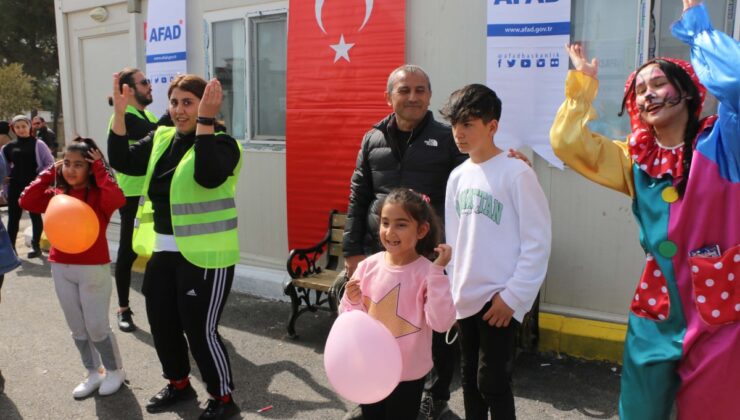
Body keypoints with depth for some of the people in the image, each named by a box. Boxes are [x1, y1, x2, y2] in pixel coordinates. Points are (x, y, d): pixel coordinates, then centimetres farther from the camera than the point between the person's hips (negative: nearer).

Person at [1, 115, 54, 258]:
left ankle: (35, 246, 10)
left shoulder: (38, 144, -2)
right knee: (13, 216, 5)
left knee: (35, 215, 3)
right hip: (15, 187, 3)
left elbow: (51, 163, -2)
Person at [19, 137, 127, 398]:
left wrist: (100, 169, -22)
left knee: (96, 327, 3)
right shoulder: (57, 194, 6)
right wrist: (49, 173, -3)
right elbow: (26, 202, -5)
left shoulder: (98, 195, -11)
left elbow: (117, 199, -32)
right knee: (77, 329, 15)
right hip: (60, 269, 6)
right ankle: (93, 373, 30)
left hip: (94, 269, -6)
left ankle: (115, 371, 24)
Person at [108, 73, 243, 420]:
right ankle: (179, 384, 41)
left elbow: (208, 176, -30)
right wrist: (120, 112, -7)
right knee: (162, 324, 18)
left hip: (204, 255, -7)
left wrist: (205, 121, -34)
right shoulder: (161, 139, 10)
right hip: (162, 252, 8)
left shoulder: (221, 142, -11)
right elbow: (122, 161, 2)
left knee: (200, 329, -2)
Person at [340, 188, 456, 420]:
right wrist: (352, 302, -19)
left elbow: (441, 322, -26)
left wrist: (438, 272, -28)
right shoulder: (368, 266, -7)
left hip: (408, 374, -3)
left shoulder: (426, 272, -16)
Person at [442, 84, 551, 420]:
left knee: (491, 381, 0)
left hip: (500, 299, -6)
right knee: (470, 379, 16)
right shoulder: (457, 176, 7)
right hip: (465, 297, 6)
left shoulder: (516, 173, -12)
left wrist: (513, 296, -13)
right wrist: (454, 287, 10)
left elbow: (538, 241, -12)